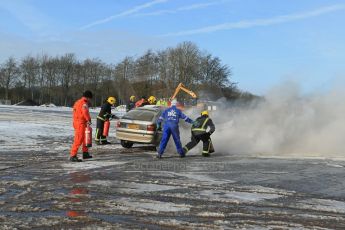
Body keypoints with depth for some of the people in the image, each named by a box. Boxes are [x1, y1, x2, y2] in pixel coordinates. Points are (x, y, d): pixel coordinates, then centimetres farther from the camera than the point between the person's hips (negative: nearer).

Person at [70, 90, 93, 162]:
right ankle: (73, 156, -12)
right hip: (81, 124, -10)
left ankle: (85, 153, 31)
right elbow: (85, 112, -28)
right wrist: (89, 120, -16)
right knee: (78, 140, -11)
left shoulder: (77, 102, 17)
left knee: (85, 138, 22)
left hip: (76, 122, 10)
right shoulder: (84, 103, -14)